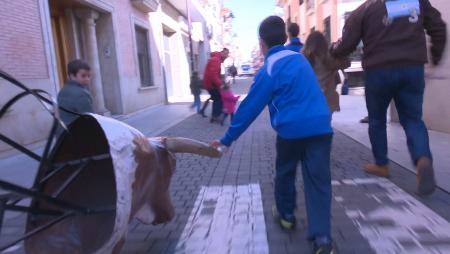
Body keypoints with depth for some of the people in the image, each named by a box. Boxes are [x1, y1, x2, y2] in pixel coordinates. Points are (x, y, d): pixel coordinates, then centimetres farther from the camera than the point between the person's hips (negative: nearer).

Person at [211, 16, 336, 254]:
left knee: (284, 173, 20)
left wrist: (227, 140, -1)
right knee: (318, 180, 5)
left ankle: (286, 214, 38)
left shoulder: (269, 70, -5)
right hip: (320, 126, 5)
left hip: (292, 129, -4)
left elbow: (249, 108, -6)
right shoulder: (300, 58, 13)